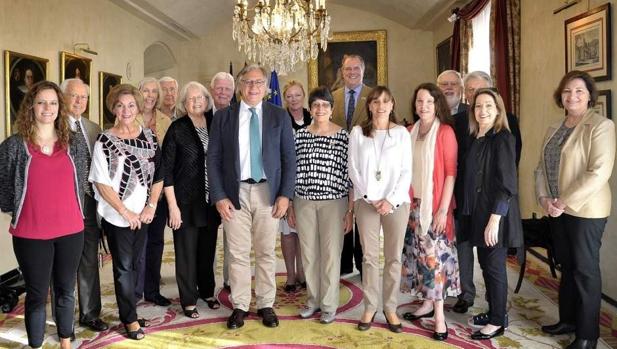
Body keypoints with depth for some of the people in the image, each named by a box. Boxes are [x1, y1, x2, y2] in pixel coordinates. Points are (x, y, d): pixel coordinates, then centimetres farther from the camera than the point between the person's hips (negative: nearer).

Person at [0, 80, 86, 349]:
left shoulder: (72, 144, 6)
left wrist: (75, 215, 11)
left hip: (71, 231, 3)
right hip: (31, 234, -3)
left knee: (66, 291, 15)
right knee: (36, 295, 8)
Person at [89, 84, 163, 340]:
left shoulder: (149, 137, 3)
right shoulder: (105, 140, -7)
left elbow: (158, 175, 5)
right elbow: (101, 182, -9)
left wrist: (151, 206, -5)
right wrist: (125, 211, -12)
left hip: (143, 215, 4)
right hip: (117, 216, -3)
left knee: (133, 264, 14)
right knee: (123, 267, 4)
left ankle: (127, 311, 29)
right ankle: (130, 319, 18)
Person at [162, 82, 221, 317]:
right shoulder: (177, 129, -5)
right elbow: (166, 169, -7)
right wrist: (173, 205, -11)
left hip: (211, 201, 3)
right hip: (186, 201, -3)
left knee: (208, 250, 14)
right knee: (186, 252, 6)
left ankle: (207, 291, 34)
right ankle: (188, 300, 21)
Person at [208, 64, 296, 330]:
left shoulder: (279, 116, 4)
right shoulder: (223, 117, 4)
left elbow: (289, 158, 3)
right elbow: (213, 159, 2)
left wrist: (285, 194, -5)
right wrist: (219, 197, -5)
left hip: (268, 192, 0)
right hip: (235, 192, 0)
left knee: (266, 253, 9)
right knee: (238, 254, 5)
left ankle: (266, 305, 22)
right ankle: (240, 306, 20)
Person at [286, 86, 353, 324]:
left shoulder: (344, 136, -2)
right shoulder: (299, 135, 5)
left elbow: (349, 175, -3)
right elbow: (293, 172, 7)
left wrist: (351, 209, -5)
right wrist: (289, 205, 6)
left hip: (333, 202, -2)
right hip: (303, 202, 3)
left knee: (331, 254, 2)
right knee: (308, 253, 11)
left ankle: (329, 304, 17)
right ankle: (313, 300, 27)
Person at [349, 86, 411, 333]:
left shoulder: (402, 133, 6)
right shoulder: (358, 133, 6)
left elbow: (406, 171, 1)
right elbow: (353, 169, 2)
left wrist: (391, 200, -10)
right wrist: (370, 198, -7)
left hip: (396, 201, 0)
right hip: (366, 201, 0)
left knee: (394, 257, 5)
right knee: (370, 256, 4)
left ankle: (390, 308, 15)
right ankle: (370, 307, 14)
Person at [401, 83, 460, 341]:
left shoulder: (445, 132, -8)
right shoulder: (411, 132, 9)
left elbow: (451, 173, -11)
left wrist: (443, 209, -15)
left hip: (435, 204, -5)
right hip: (414, 203, 6)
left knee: (435, 255, -4)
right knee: (419, 253, 11)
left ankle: (439, 315, 5)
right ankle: (428, 303, 26)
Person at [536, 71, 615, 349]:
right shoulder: (554, 129, 12)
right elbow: (542, 167, 10)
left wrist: (566, 202, -20)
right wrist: (544, 198, -6)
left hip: (586, 211, -6)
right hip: (557, 209, 6)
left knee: (585, 270, 3)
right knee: (566, 266, 16)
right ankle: (568, 319, 31)